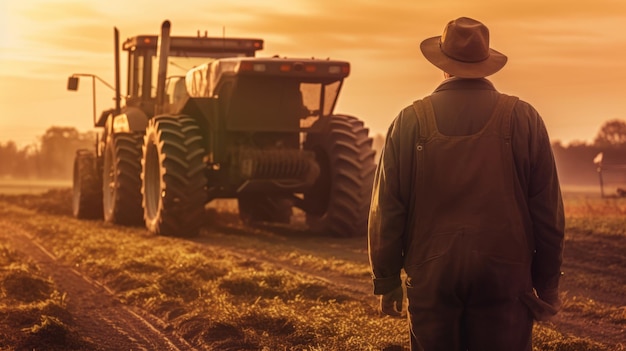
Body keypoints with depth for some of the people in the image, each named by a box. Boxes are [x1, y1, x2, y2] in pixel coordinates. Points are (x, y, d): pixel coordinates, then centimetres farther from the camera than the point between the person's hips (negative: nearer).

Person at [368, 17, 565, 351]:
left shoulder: (410, 121, 0)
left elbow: (386, 208, 1)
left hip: (431, 273, 1)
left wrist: (386, 279, 10)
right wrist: (547, 282, 8)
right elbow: (547, 210, 0)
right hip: (504, 273, -1)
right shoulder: (523, 119, -1)